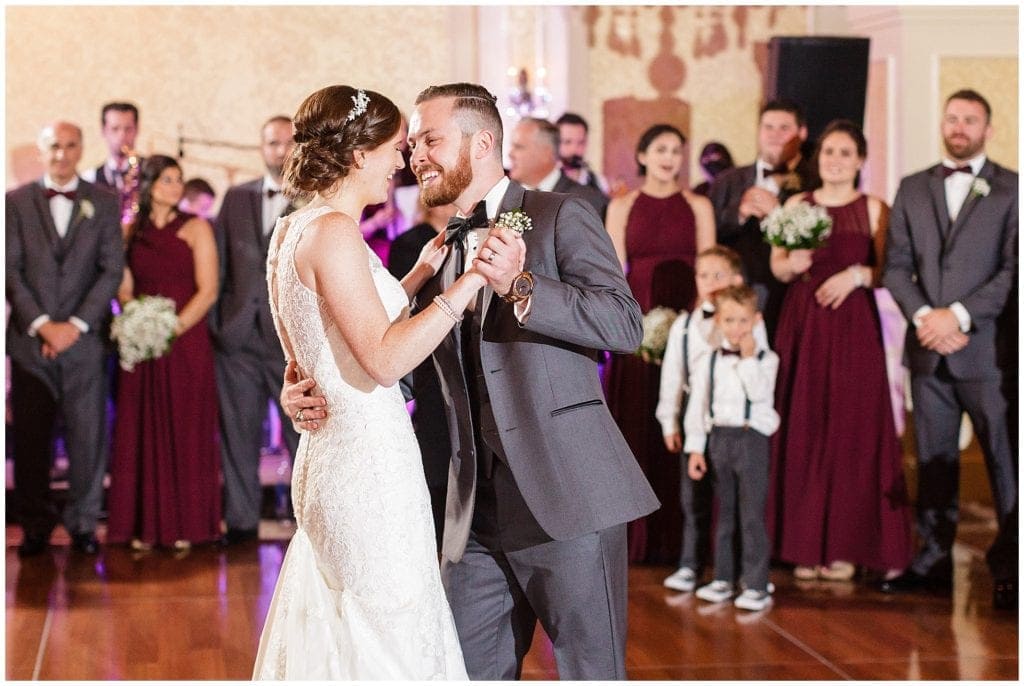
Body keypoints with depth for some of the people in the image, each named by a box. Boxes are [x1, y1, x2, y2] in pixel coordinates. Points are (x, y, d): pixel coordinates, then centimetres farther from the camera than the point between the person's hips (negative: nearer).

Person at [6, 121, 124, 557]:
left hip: (84, 337, 0)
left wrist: (76, 325, -8)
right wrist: (41, 324, -8)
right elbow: (11, 270, 2)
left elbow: (112, 270, 2)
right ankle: (35, 526, 11)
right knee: (30, 437, 2)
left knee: (88, 434, -1)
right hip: (30, 337, 0)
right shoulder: (17, 202, 7)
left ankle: (83, 523, 9)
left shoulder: (103, 203, 8)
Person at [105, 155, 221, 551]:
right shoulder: (132, 232, 10)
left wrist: (174, 327, -16)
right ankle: (146, 525, 9)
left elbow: (208, 291, -6)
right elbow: (124, 289, 11)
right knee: (143, 434, 3)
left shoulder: (195, 229, 1)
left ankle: (185, 526, 7)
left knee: (185, 434, 1)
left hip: (186, 344, -3)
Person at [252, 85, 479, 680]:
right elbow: (384, 358, -21)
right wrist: (471, 281, -20)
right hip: (369, 460, -10)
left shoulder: (295, 230, 12)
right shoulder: (333, 231, -16)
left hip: (331, 450, 10)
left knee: (339, 634, 17)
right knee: (390, 637, -1)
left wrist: (419, 275, 17)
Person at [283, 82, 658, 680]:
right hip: (478, 510, 6)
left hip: (565, 494, -6)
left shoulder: (562, 217, -2)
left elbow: (625, 323, -13)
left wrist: (520, 287, -24)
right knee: (467, 670, 10)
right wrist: (312, 391, -2)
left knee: (590, 670, 1)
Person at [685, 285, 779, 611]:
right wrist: (695, 448, 4)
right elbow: (697, 404, 8)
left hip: (751, 437, -3)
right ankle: (723, 578, 20)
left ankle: (756, 584, -2)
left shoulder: (765, 358, -1)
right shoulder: (708, 360, 7)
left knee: (752, 514, -5)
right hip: (718, 437, 4)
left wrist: (748, 359, -14)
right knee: (723, 512, 12)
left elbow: (760, 393, -17)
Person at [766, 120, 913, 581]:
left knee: (852, 430, -3)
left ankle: (846, 544, 4)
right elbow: (776, 267, 9)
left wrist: (856, 274, -17)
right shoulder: (796, 206, 11)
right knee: (802, 429, 1)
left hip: (853, 327, -2)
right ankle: (805, 543, 8)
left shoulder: (874, 209, 3)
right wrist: (793, 263, -12)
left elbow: (889, 270, 0)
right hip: (802, 325, 2)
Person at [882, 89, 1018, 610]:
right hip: (928, 349, 4)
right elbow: (896, 266, 9)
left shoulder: (1010, 189, 3)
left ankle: (1009, 569, 2)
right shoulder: (913, 189, 14)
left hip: (987, 346, -4)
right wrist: (923, 316, -7)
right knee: (933, 459, 8)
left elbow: (1013, 269, -5)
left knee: (1004, 460, -3)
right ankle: (933, 561, 15)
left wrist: (958, 314, -13)